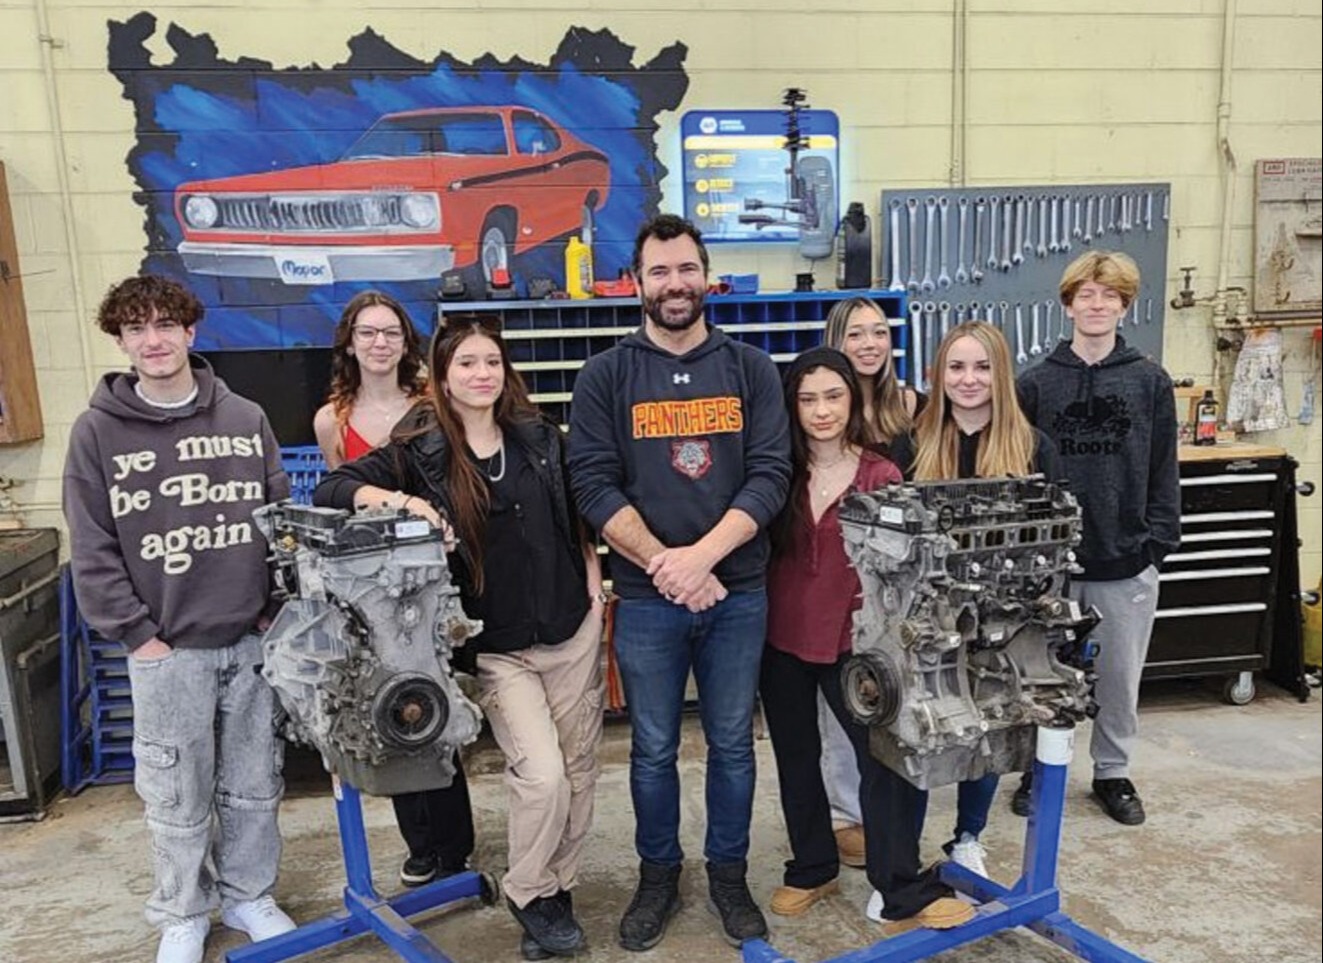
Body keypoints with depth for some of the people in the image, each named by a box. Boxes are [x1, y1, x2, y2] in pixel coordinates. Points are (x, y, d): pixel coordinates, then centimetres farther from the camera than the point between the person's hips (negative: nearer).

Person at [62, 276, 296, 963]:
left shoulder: (245, 418, 4)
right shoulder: (98, 431, -3)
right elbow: (93, 551, -3)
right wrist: (137, 634, -8)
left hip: (254, 641, 2)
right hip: (166, 651, -2)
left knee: (255, 786, 14)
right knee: (177, 799, 9)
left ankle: (247, 895, 35)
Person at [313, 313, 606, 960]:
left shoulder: (540, 438, 4)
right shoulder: (419, 449, -6)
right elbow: (332, 489, -11)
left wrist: (593, 582, 7)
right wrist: (398, 500, -28)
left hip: (572, 628, 4)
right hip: (494, 646, -3)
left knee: (579, 766, 11)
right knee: (541, 775, -11)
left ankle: (559, 886, 33)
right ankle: (529, 895, 17)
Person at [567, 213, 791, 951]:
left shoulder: (750, 368, 3)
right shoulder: (607, 376, 0)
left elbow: (771, 473, -5)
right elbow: (593, 484, -7)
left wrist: (703, 555, -17)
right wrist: (661, 564, -16)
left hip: (738, 593, 1)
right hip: (647, 598, -1)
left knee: (733, 744, 13)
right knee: (653, 749, 12)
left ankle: (730, 875, 33)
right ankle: (659, 875, 33)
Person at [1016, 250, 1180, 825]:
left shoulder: (1150, 382, 2)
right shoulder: (1037, 383, 0)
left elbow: (1164, 470, 3)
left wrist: (1159, 540, -2)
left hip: (1127, 560, 1)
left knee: (1120, 675, 12)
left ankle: (1113, 772, 31)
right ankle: (1038, 769, 28)